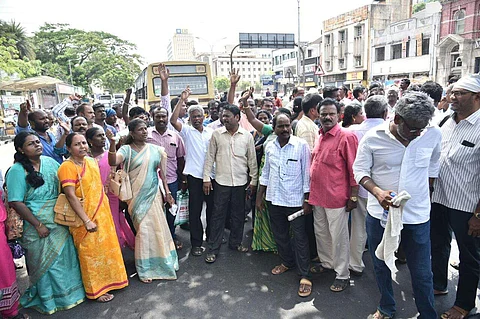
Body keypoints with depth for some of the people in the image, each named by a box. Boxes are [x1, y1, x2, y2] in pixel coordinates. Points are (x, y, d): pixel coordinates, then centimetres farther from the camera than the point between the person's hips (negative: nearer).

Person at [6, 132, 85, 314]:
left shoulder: (50, 162, 3)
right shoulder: (17, 171, -13)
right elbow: (16, 203, -16)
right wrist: (38, 225, -16)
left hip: (60, 222, 5)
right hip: (39, 226, -5)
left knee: (66, 257, 15)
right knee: (45, 262, 10)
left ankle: (70, 292, 35)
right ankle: (49, 300, 31)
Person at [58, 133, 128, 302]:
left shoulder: (91, 162, 6)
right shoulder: (67, 167, -16)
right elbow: (71, 196, -21)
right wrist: (87, 221, -22)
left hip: (103, 213, 7)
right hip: (86, 217, -7)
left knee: (107, 247, 18)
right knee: (91, 253, 6)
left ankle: (109, 280, 37)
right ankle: (96, 290, 23)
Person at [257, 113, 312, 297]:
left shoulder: (301, 145, -10)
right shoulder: (270, 147, 5)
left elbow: (307, 173, -7)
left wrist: (307, 199, -9)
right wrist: (260, 196, 14)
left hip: (295, 200, -5)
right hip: (274, 199, 5)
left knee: (299, 238, 1)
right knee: (279, 234, 17)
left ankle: (305, 276, 12)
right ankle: (287, 262, 38)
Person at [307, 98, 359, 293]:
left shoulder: (346, 137, -13)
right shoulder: (320, 136, 10)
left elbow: (354, 169, -13)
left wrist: (353, 196, -14)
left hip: (336, 197, -7)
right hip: (317, 195, 8)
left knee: (338, 237, 4)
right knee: (320, 232, 20)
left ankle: (342, 275, 20)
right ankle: (326, 263, 40)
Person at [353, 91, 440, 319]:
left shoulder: (433, 135, -8)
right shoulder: (373, 137, -13)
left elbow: (433, 168, 9)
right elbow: (360, 170, -5)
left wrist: (422, 194, 10)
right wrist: (377, 191, -21)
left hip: (418, 216, 0)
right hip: (380, 213, 0)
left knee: (422, 273, 11)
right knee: (381, 266, 18)